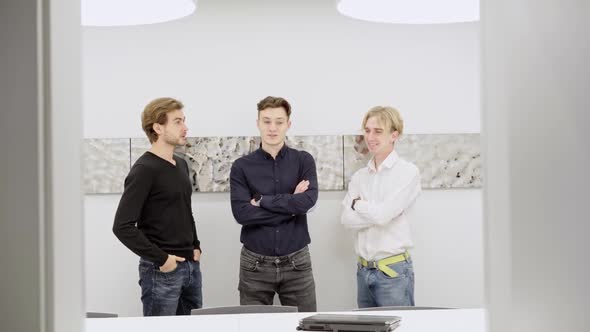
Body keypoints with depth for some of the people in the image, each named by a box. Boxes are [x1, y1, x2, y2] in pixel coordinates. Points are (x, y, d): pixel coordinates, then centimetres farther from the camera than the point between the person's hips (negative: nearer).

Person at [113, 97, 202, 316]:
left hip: (190, 266, 8)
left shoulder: (181, 165, 12)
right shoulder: (144, 170, -14)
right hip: (161, 271, -8)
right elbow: (123, 226, -20)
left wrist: (195, 246, 10)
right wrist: (160, 259, -18)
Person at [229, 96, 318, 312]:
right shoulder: (242, 167, 1)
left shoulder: (303, 161, 3)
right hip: (255, 264, 0)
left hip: (296, 262, 0)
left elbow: (308, 200, -15)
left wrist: (262, 201, -13)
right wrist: (291, 205, -12)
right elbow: (241, 213, -13)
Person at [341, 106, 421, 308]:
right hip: (364, 270, 6)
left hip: (394, 270, -6)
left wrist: (359, 204, 0)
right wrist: (374, 211, -11)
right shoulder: (359, 177, 11)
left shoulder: (407, 172, -7)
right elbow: (347, 219, -1)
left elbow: (383, 214, -16)